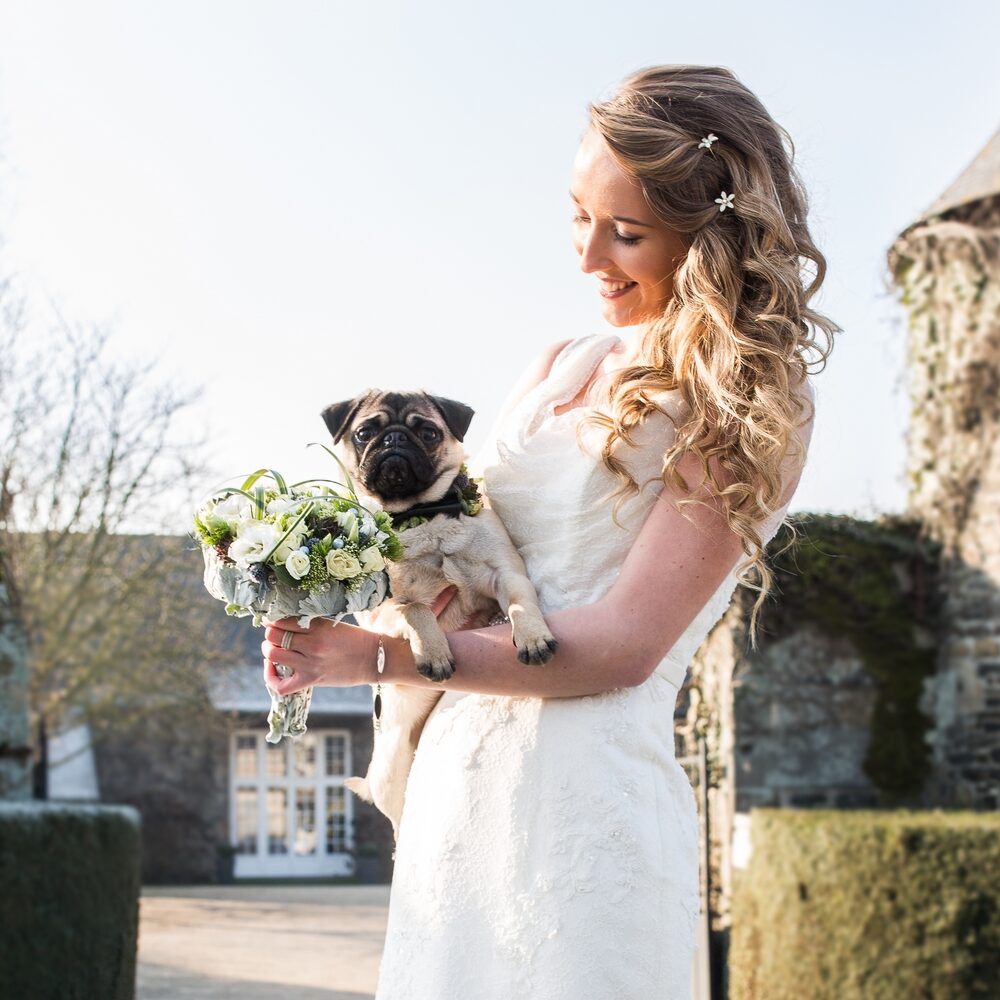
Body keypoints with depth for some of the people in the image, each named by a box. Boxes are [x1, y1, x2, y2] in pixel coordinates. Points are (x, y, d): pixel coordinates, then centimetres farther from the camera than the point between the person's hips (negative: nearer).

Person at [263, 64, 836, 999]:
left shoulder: (748, 412, -6)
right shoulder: (560, 369, 15)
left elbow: (622, 646, -14)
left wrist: (379, 658, -17)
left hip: (582, 798, -6)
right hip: (456, 776, 6)